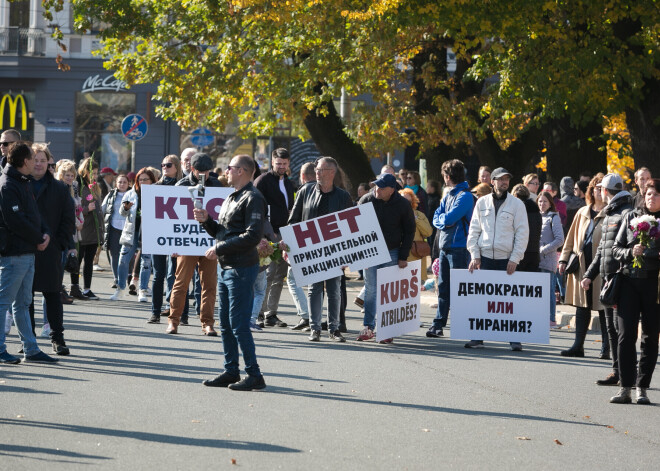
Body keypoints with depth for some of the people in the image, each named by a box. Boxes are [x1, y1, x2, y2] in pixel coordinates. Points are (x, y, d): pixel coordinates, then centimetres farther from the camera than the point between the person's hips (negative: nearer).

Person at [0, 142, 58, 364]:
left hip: (28, 253, 10)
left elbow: (33, 214, 19)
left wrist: (45, 233, 1)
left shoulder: (22, 183, 16)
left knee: (22, 303, 13)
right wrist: (38, 239, -12)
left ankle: (30, 349, 16)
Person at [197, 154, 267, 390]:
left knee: (239, 324, -10)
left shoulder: (253, 198, -12)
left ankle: (254, 375, -6)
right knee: (226, 324, 11)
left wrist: (219, 249, -19)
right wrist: (206, 220, 6)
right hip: (226, 268, 10)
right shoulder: (231, 198, 19)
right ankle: (231, 372, 18)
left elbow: (252, 236, -20)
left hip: (242, 269, -10)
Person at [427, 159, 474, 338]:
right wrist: (445, 221, -8)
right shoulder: (448, 195, 16)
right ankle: (438, 324, 10)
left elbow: (448, 219, -20)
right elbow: (436, 218, 11)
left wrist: (443, 219, 0)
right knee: (443, 287, 8)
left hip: (458, 247, -8)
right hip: (445, 246, 8)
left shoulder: (465, 196, -12)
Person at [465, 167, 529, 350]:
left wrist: (514, 259, -7)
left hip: (506, 259, -2)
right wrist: (475, 255, 1)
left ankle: (514, 339, 3)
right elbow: (474, 230, 11)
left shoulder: (517, 204, 2)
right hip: (484, 257, 2)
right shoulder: (482, 202, 8)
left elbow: (522, 233, 0)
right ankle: (477, 337, 7)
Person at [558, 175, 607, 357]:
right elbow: (571, 238, 20)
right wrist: (564, 259, 13)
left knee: (604, 308, -2)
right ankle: (578, 345, 11)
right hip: (582, 266, 5)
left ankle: (606, 347, 5)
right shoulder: (582, 213, 16)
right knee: (582, 307, 7)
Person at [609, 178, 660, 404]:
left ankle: (642, 388, 8)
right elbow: (616, 248, 10)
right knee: (626, 335, -5)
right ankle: (625, 388, -2)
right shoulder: (631, 217, 10)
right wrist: (630, 252, -9)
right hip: (630, 281, 1)